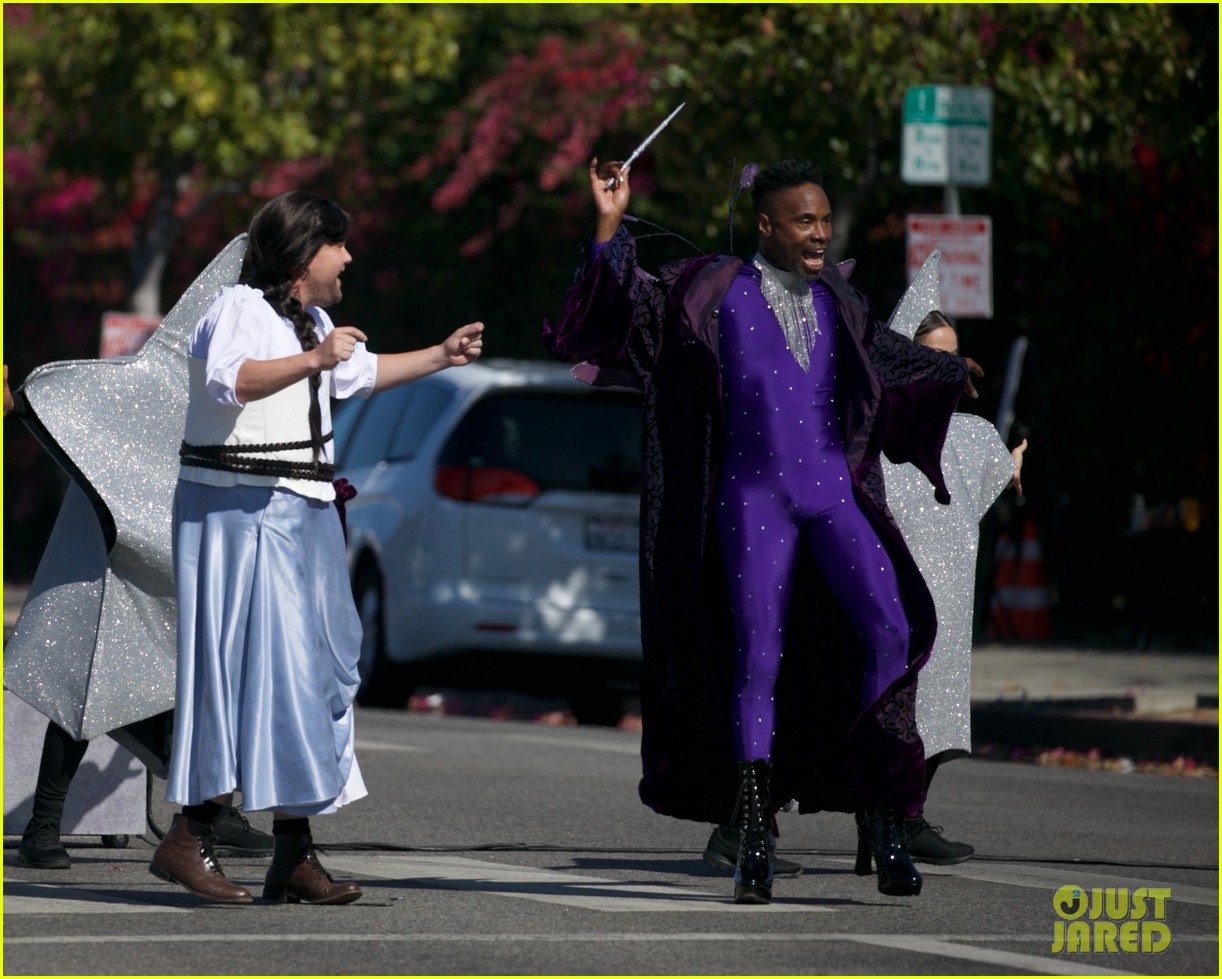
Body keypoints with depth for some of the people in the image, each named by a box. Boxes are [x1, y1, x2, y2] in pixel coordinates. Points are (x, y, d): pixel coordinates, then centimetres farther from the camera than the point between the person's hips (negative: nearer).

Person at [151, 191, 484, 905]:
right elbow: (230, 380, -32)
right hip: (241, 514, -10)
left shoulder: (310, 321, 19)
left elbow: (362, 372, 39)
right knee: (245, 662, -14)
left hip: (300, 515, 10)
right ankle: (188, 839, -10)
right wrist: (314, 359, -34)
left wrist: (443, 357, 40)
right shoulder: (240, 310, -11)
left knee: (317, 667, 7)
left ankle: (295, 856, 10)